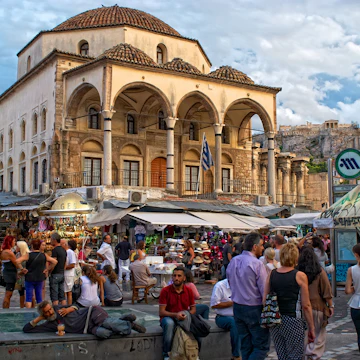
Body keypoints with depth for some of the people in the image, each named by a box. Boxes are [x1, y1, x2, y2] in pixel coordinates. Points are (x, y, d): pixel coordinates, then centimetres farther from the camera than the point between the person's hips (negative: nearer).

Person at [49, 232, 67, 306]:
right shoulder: (63, 250, 12)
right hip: (62, 274, 8)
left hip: (55, 274, -8)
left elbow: (53, 264, -17)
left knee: (54, 297, -3)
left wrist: (48, 271, -4)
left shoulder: (55, 250, -14)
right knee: (62, 296, 11)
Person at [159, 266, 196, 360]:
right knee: (169, 323, -37)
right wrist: (175, 315, -28)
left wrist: (187, 314, -16)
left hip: (184, 318, 3)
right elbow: (161, 312, -12)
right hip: (169, 318, -3)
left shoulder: (189, 291, 2)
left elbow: (193, 308, 8)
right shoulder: (165, 291, -8)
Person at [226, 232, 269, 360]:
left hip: (237, 307, 7)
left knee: (245, 346, 16)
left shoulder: (233, 262, 5)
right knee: (261, 346, 2)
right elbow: (265, 291, -17)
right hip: (254, 309, -7)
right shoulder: (257, 264, -17)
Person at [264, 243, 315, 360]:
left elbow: (265, 301, 5)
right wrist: (311, 328, 1)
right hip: (293, 321, -4)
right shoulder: (300, 276, -8)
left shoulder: (272, 274, 3)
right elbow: (306, 305, -7)